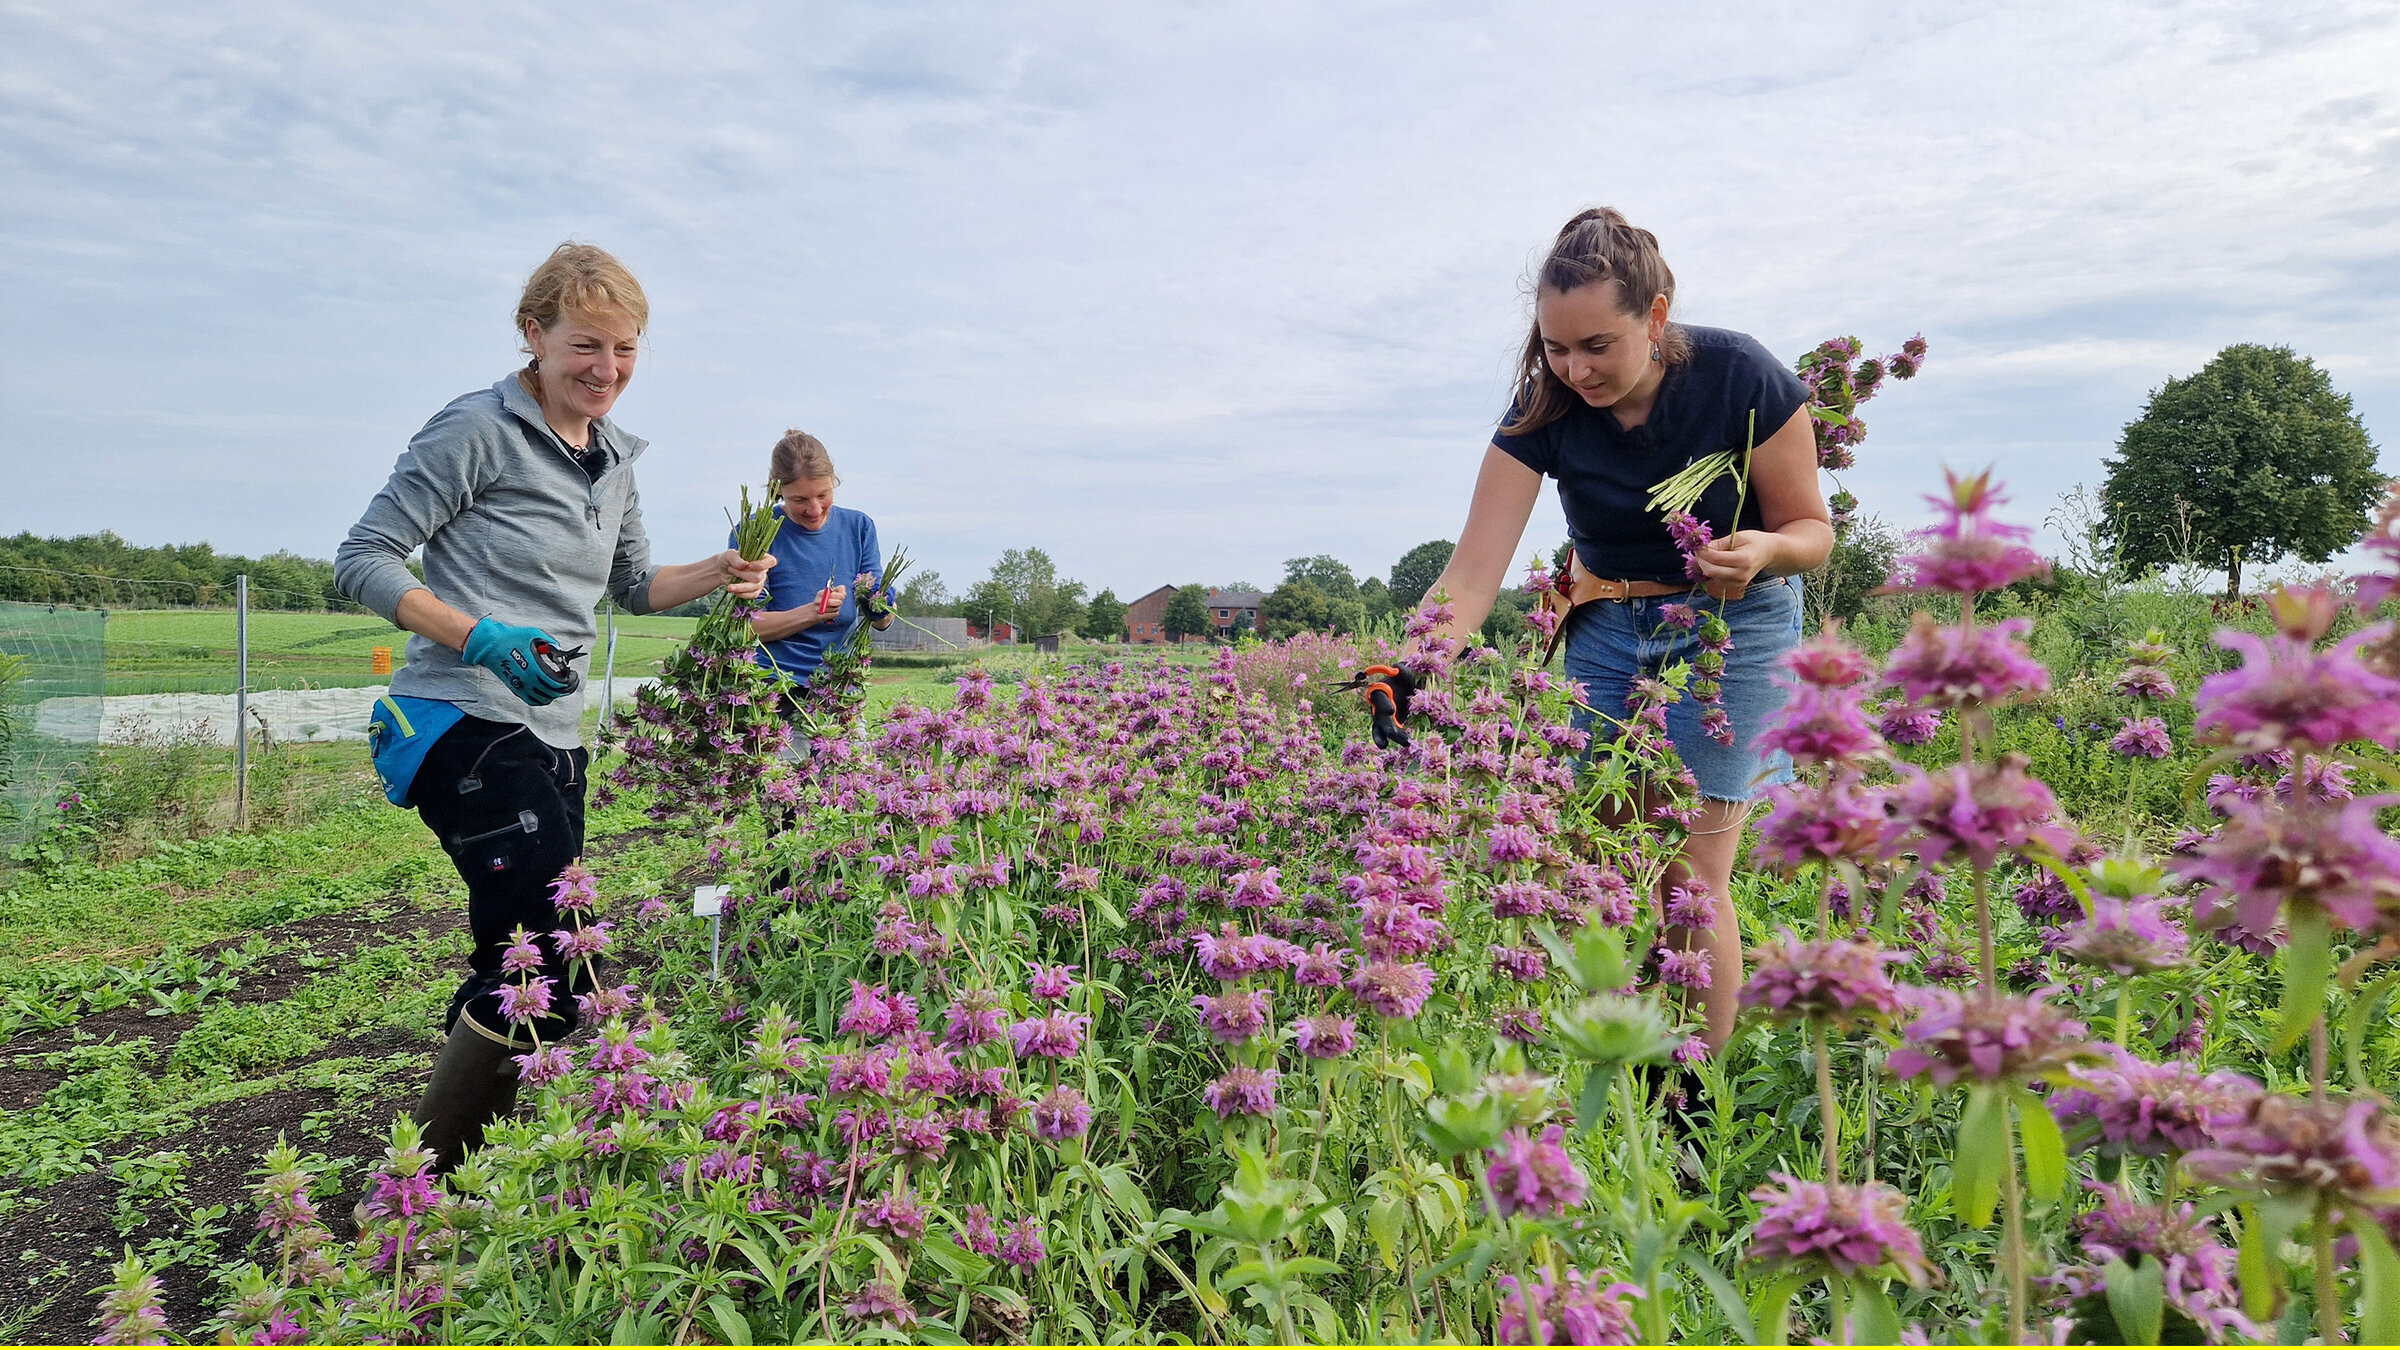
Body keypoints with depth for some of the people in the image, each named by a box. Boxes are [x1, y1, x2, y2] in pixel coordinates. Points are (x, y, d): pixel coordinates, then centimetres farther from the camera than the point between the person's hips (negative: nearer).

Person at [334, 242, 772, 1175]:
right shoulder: (478, 431, -7)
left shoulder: (613, 460, 16)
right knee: (552, 966, -18)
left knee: (517, 969, 13)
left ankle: (470, 1164, 27)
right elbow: (363, 561, -7)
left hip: (554, 738, 8)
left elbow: (632, 588, 26)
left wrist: (719, 573, 7)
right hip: (468, 724, -8)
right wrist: (479, 636, -20)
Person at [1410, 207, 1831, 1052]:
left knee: (1691, 871, -10)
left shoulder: (1738, 376, -20)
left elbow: (1813, 529, -9)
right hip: (1607, 630, 3)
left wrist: (1761, 550, -33)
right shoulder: (1545, 409, -16)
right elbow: (1475, 569, -23)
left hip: (1731, 629, -2)